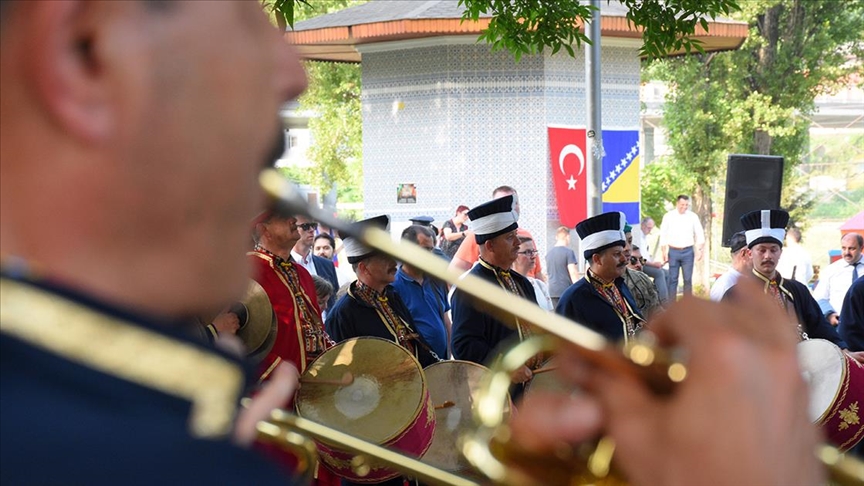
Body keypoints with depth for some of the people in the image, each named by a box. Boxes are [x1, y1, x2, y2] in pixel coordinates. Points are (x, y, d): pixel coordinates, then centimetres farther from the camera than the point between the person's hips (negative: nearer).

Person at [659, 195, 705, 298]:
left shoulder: (693, 216, 3)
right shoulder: (668, 216, 1)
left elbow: (700, 234, 5)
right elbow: (663, 235, 3)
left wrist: (699, 250, -4)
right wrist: (664, 251, -2)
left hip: (688, 251, 1)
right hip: (673, 251, -1)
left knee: (688, 279, 3)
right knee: (673, 279, 0)